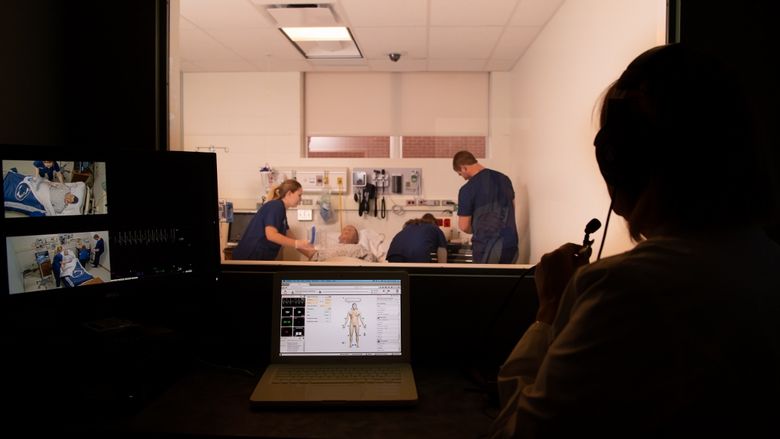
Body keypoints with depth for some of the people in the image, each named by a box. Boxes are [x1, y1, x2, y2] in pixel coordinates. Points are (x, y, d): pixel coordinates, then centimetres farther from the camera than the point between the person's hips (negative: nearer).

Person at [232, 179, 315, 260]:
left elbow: (288, 236, 17)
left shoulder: (281, 209, 13)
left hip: (260, 257, 9)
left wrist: (309, 253, 13)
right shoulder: (276, 206, -15)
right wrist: (298, 244, -32)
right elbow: (271, 235, -27)